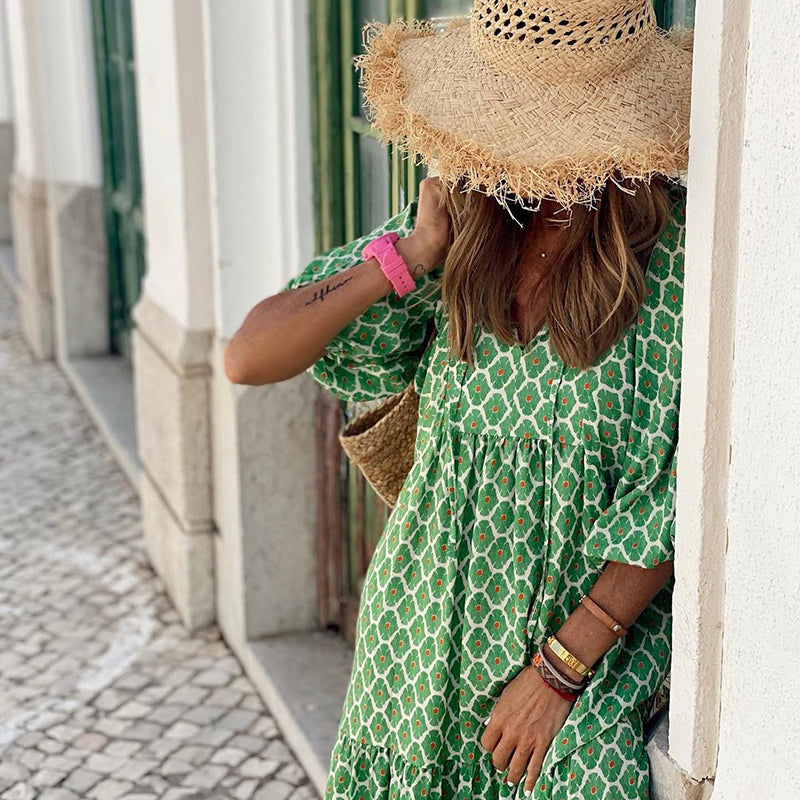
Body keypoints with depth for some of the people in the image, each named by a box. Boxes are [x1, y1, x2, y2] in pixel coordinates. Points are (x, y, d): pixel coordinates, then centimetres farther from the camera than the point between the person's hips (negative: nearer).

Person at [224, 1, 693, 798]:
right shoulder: (454, 225, -6)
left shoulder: (682, 256, -17)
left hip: (600, 627, -3)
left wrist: (562, 666, -14)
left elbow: (677, 503, -13)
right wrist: (411, 256, -17)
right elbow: (248, 359, -9)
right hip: (433, 623, 3)